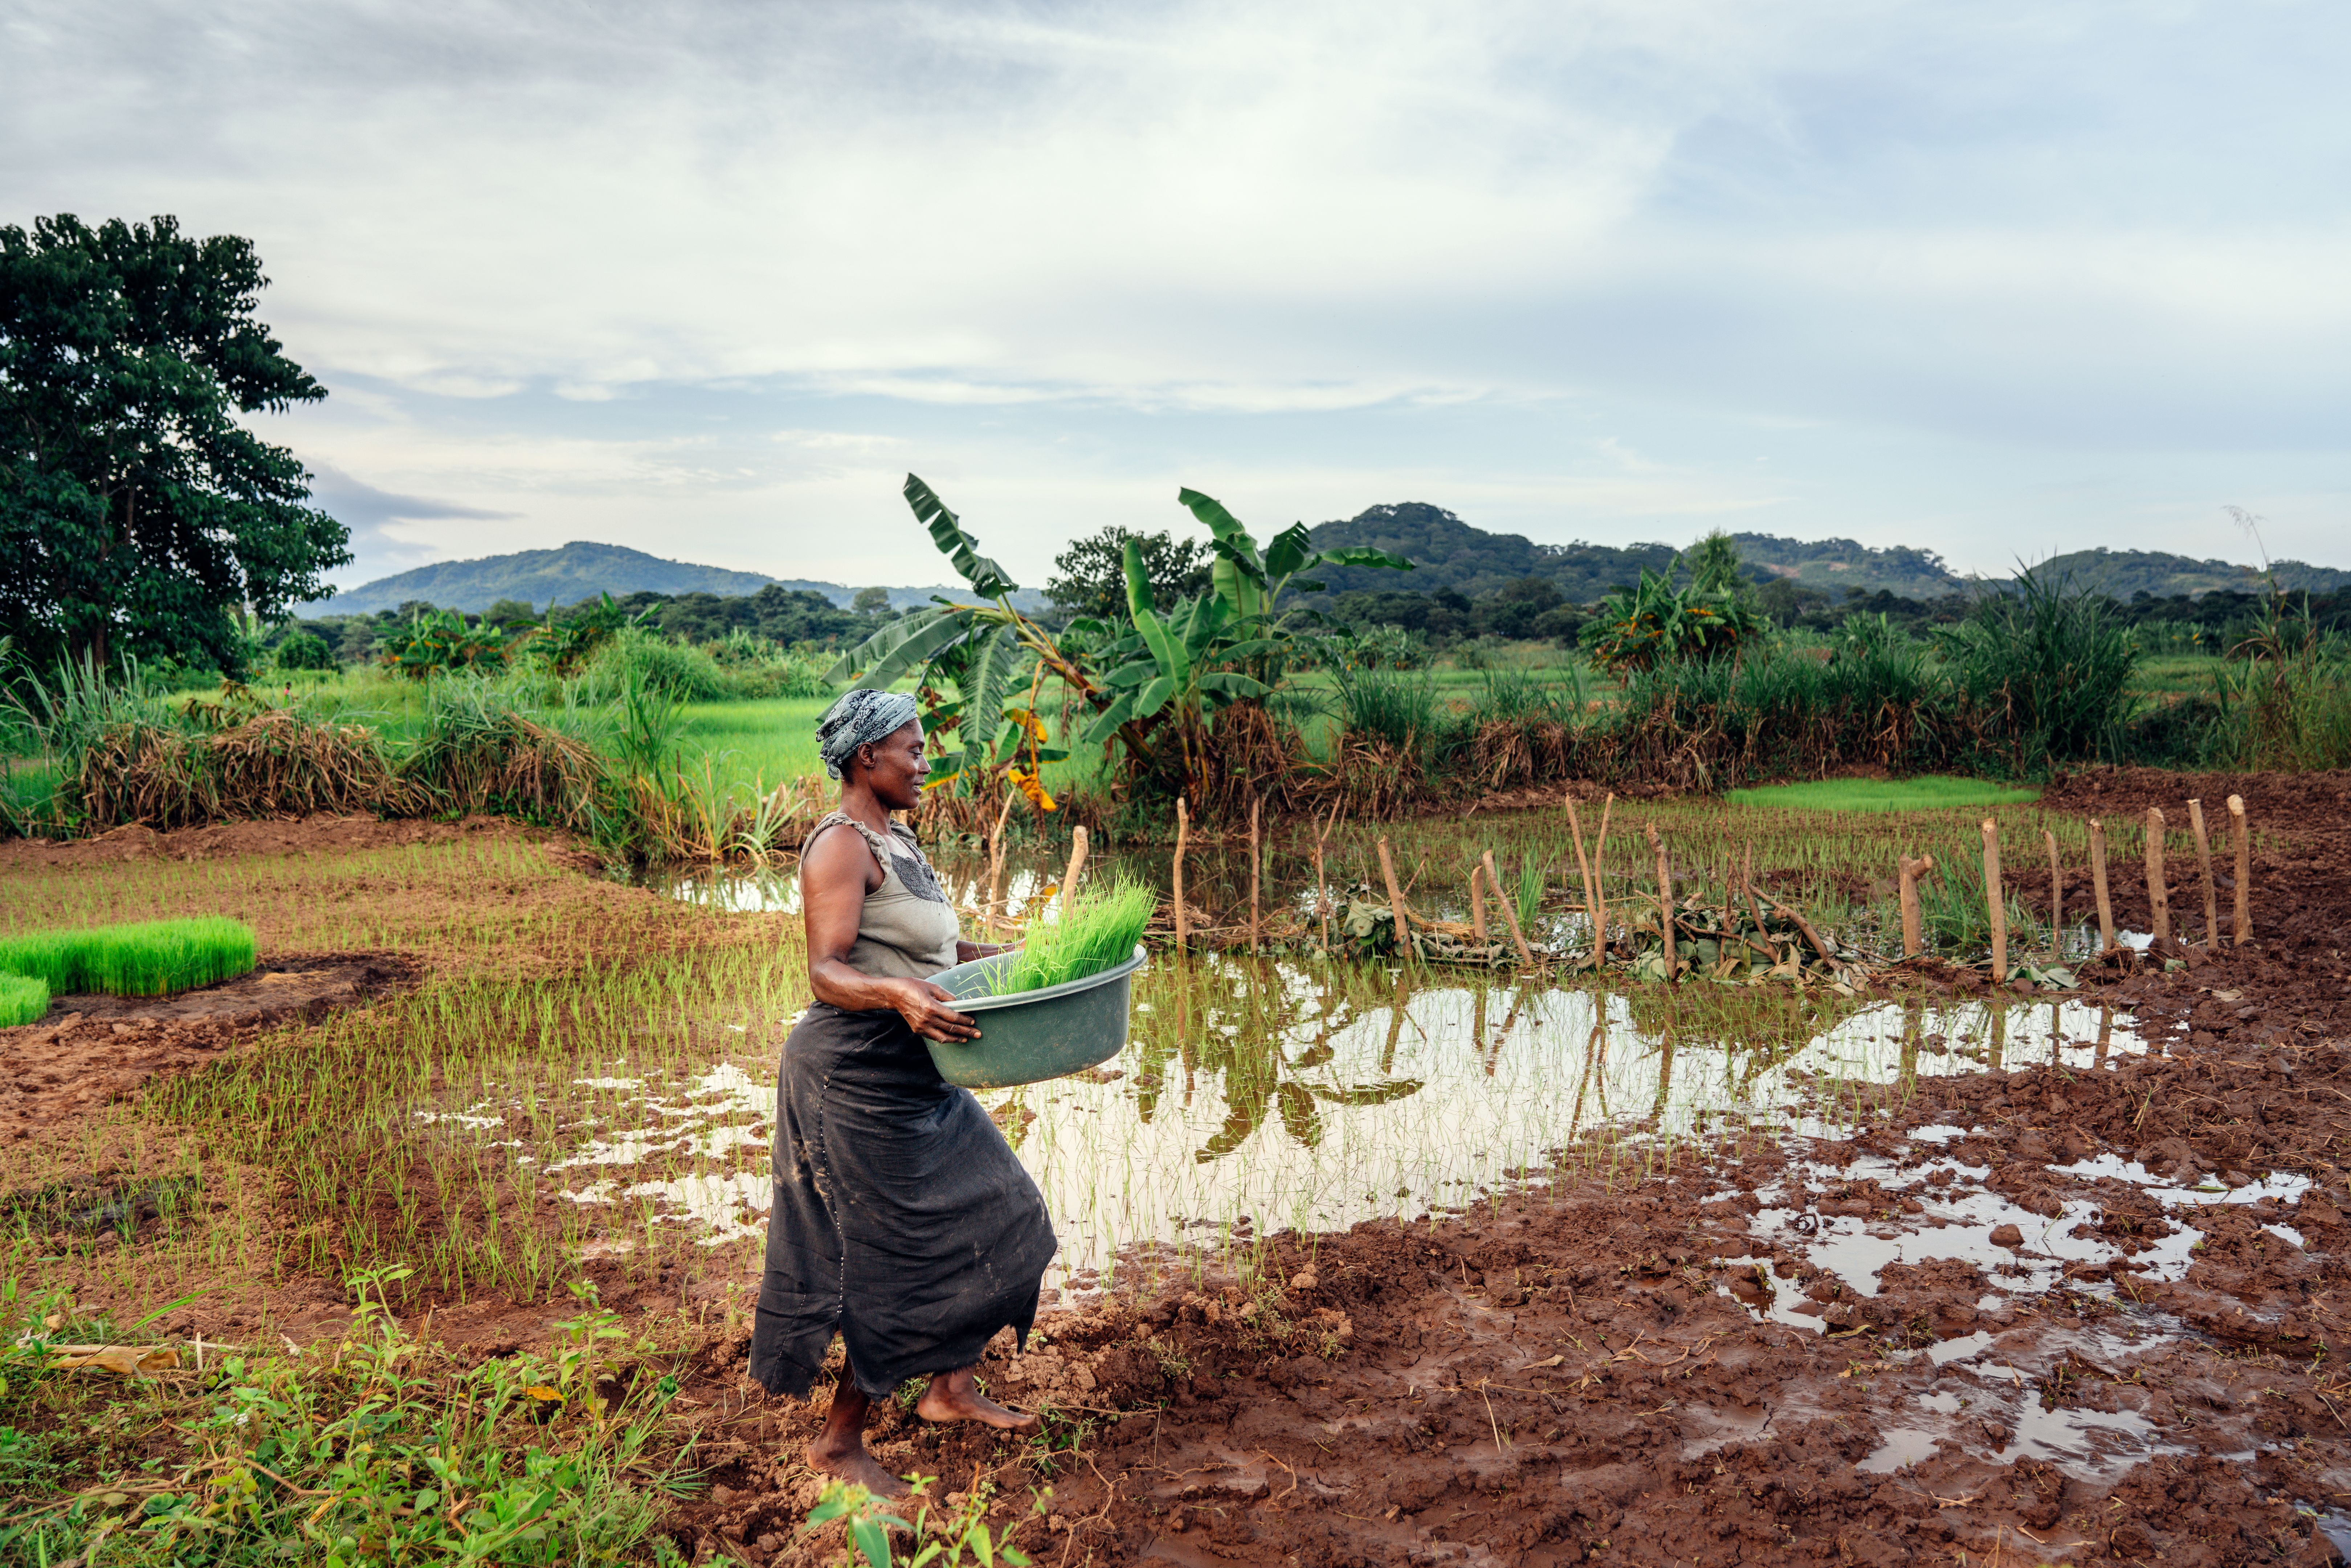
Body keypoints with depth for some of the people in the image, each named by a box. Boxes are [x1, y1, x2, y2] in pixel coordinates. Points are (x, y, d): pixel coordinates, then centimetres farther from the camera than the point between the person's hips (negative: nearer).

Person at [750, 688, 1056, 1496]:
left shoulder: (895, 838, 13)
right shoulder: (840, 844, -17)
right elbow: (827, 972, -26)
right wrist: (895, 994, -44)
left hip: (913, 1076, 10)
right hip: (856, 1076, -10)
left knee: (988, 1216, 16)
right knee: (903, 1261, -3)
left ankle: (951, 1388, 32)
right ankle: (838, 1443, 14)